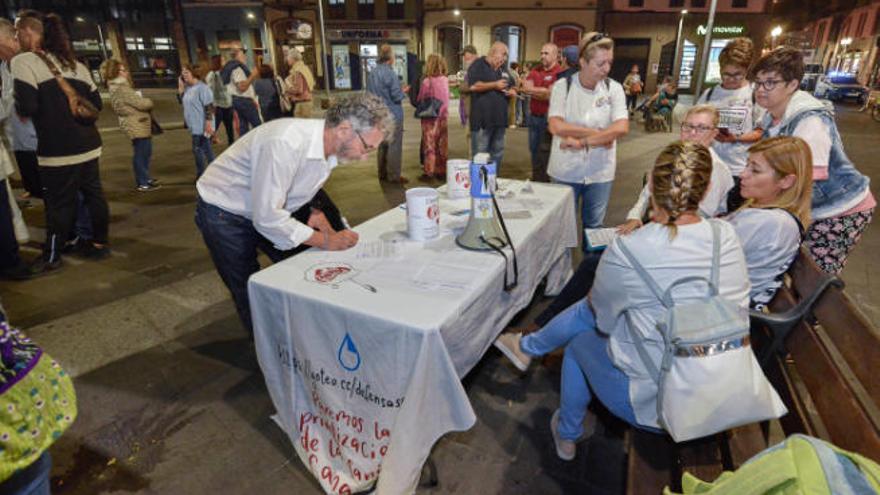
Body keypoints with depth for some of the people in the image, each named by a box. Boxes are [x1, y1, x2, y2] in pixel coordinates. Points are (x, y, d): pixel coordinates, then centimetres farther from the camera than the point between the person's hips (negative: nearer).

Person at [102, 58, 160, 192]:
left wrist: (144, 102, 0)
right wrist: (149, 102, 0)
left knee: (145, 153, 19)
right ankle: (143, 183, 3)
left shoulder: (119, 87, 16)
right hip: (136, 126, -10)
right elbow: (141, 104, -20)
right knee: (141, 154, -4)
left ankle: (145, 178, 30)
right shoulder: (121, 89, -17)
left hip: (139, 125, 10)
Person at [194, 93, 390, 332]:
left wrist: (319, 220, -12)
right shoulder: (286, 143, -35)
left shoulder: (330, 147, -9)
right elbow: (267, 219, -32)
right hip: (224, 214, -7)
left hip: (268, 208, 7)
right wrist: (326, 241, -26)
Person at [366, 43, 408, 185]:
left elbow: (369, 94, 13)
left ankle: (382, 173, 24)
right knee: (394, 146, -1)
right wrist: (403, 91, 2)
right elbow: (397, 96, -17)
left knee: (382, 145, 16)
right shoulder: (390, 73, -16)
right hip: (393, 115, -8)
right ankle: (394, 176, 2)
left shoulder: (372, 73, 7)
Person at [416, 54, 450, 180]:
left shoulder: (427, 81, -12)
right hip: (443, 117, 4)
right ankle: (441, 171, 16)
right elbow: (446, 100, 7)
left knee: (430, 146, 4)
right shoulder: (445, 80, 0)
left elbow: (420, 100, -5)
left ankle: (429, 172, 7)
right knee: (442, 146, 10)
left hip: (430, 118, -4)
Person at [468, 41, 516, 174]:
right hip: (482, 118, -8)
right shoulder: (478, 65, -2)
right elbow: (473, 86, -17)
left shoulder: (501, 69, 23)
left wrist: (512, 91, 10)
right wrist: (495, 85, -13)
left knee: (497, 153, 10)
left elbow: (507, 87, 34)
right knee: (480, 154, -6)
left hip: (499, 118, 8)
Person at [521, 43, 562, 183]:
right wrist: (543, 90, -9)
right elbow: (526, 87, 0)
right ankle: (535, 179, 27)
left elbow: (549, 96, -18)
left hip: (548, 117, -7)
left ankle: (543, 182, 11)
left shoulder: (559, 72, -11)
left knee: (544, 152, 0)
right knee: (534, 150, 14)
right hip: (534, 116, 7)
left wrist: (532, 91, -6)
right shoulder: (536, 70, 10)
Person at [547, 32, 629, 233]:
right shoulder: (562, 86, -7)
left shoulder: (614, 88, -3)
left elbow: (621, 128, -14)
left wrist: (582, 142, -21)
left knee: (593, 225, 16)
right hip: (566, 170, -1)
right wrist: (599, 133, -17)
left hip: (600, 172, 1)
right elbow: (556, 126, -19)